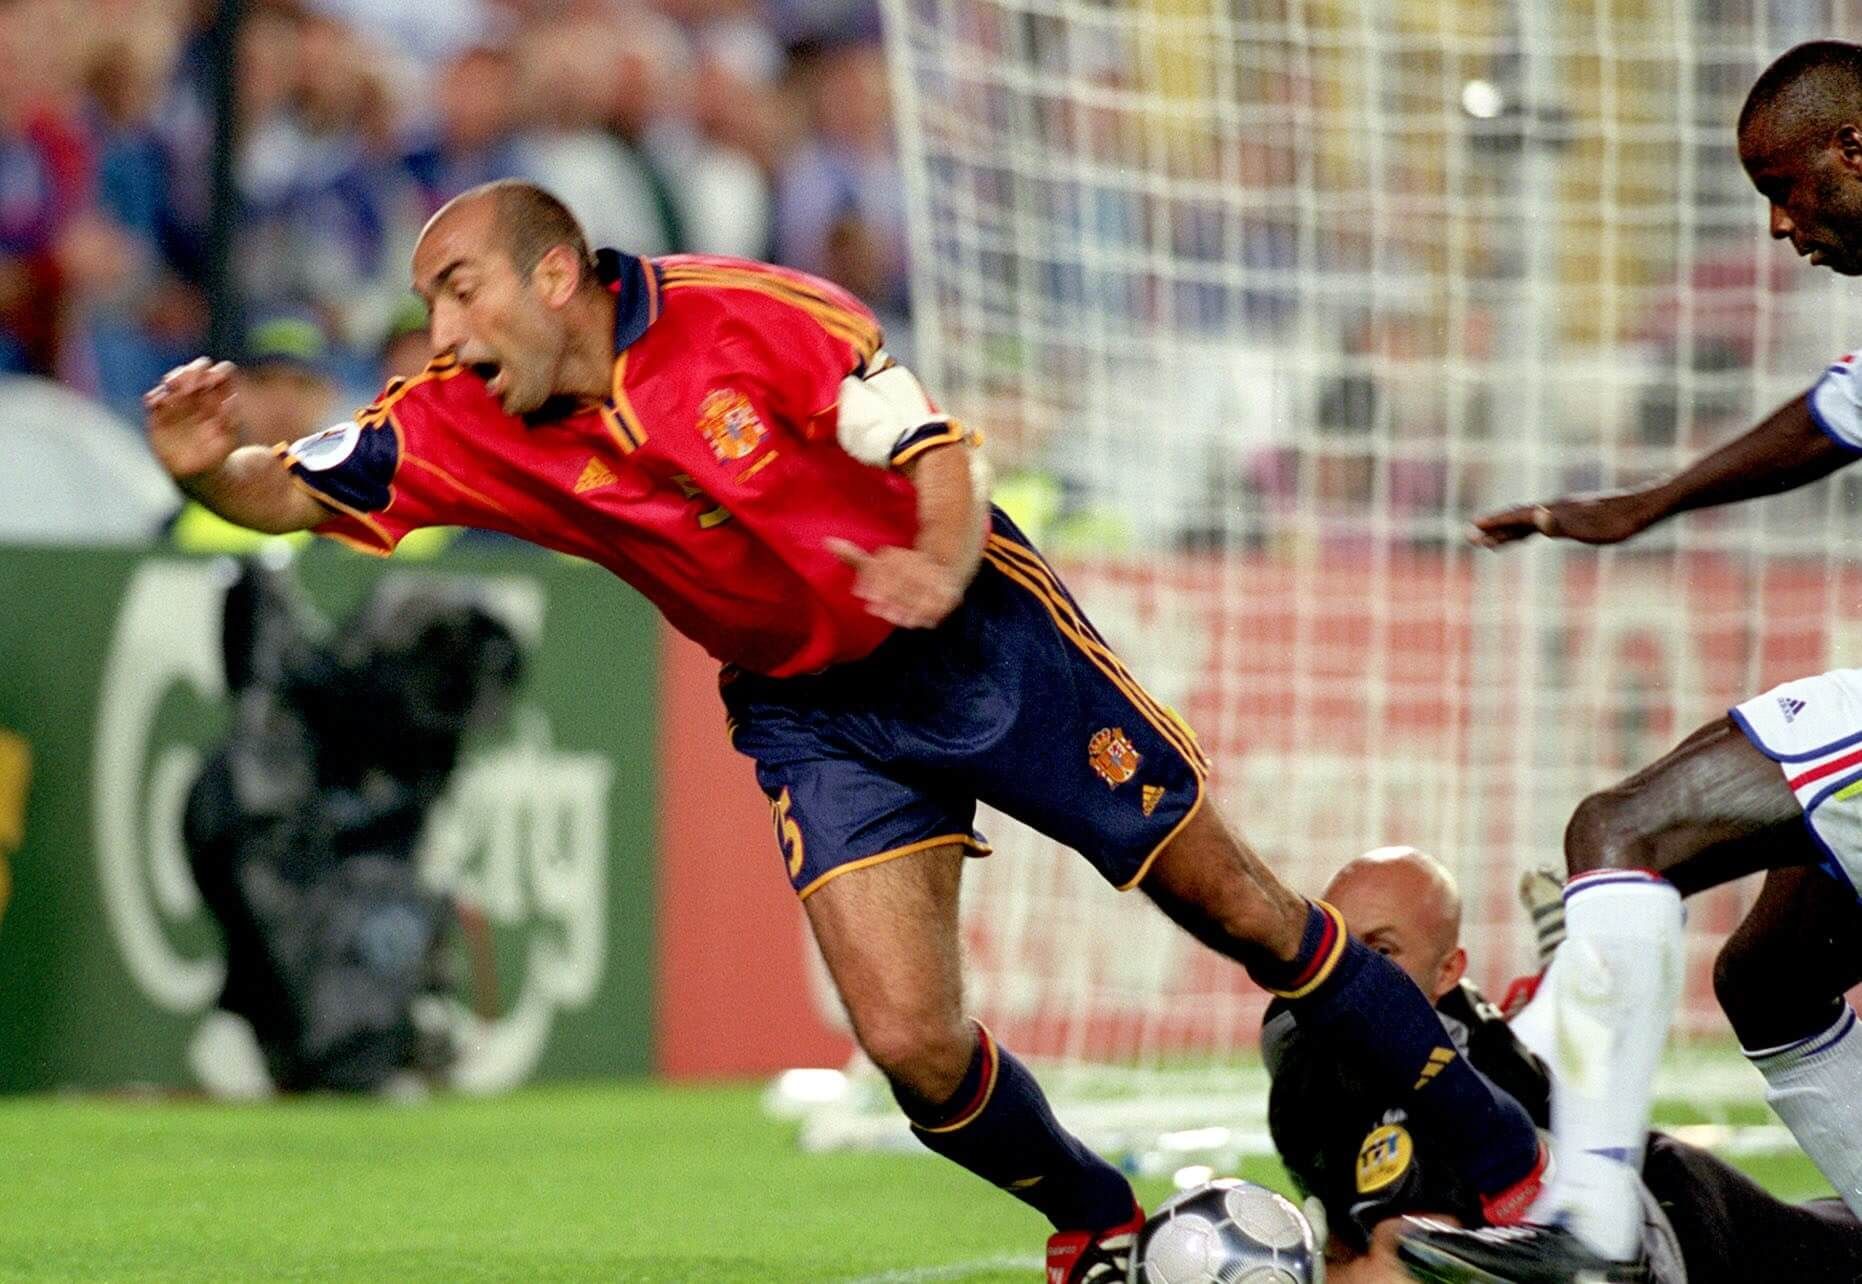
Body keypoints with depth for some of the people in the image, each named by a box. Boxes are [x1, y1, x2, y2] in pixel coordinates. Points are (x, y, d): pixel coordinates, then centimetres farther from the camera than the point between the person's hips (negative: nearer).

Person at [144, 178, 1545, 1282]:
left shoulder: (749, 317, -20)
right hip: (811, 718, 3)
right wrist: (209, 468, -30)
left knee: (1239, 906, 0)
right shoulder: (465, 425, -9)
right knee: (912, 1044, -14)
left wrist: (940, 567, -37)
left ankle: (1503, 1156, 15)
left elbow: (940, 450, -17)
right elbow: (297, 495, -8)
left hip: (983, 640, -3)